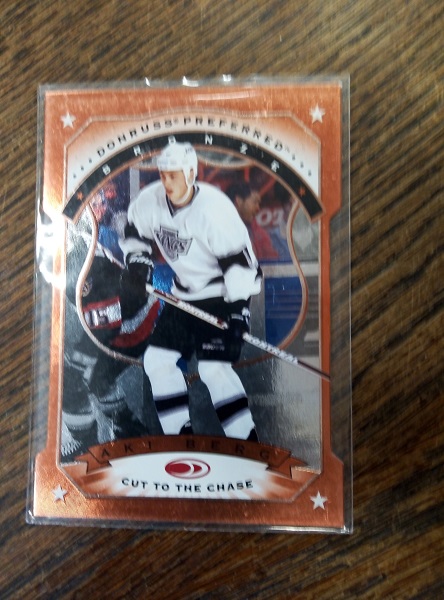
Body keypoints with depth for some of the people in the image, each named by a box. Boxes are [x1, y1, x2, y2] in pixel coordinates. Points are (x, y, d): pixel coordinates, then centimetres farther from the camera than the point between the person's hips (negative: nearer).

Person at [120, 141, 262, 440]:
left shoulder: (214, 208, -23)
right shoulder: (150, 200, -4)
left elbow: (237, 258, -22)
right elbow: (136, 233, 15)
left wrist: (240, 306, -25)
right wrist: (138, 259, -3)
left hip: (222, 294, -7)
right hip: (184, 295, 7)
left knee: (213, 369, -16)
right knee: (157, 359, 5)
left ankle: (245, 439, 2)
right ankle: (181, 430, 21)